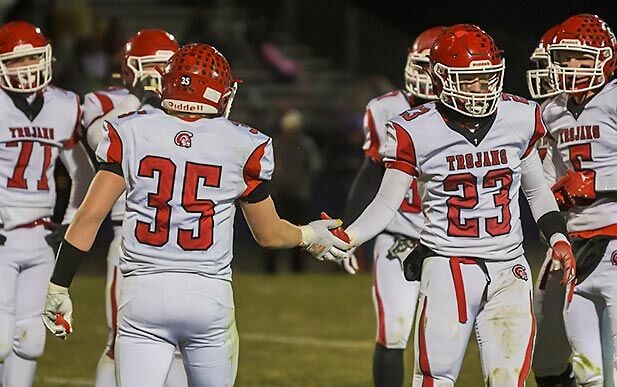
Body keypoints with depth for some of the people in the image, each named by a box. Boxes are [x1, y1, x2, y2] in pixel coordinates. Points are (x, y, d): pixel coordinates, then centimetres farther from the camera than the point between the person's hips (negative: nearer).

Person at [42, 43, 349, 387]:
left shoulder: (131, 134, 1)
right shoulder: (242, 146, 1)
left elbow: (91, 215, -4)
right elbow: (269, 235, 12)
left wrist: (58, 287, 1)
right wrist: (309, 237, 33)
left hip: (144, 293, 0)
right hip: (210, 294, 0)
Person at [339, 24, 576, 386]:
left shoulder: (520, 118, 4)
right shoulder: (416, 131, -5)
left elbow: (537, 188, 20)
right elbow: (388, 202, 0)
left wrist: (558, 238, 9)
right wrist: (347, 238, -15)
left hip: (509, 271, 2)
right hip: (447, 269, -2)